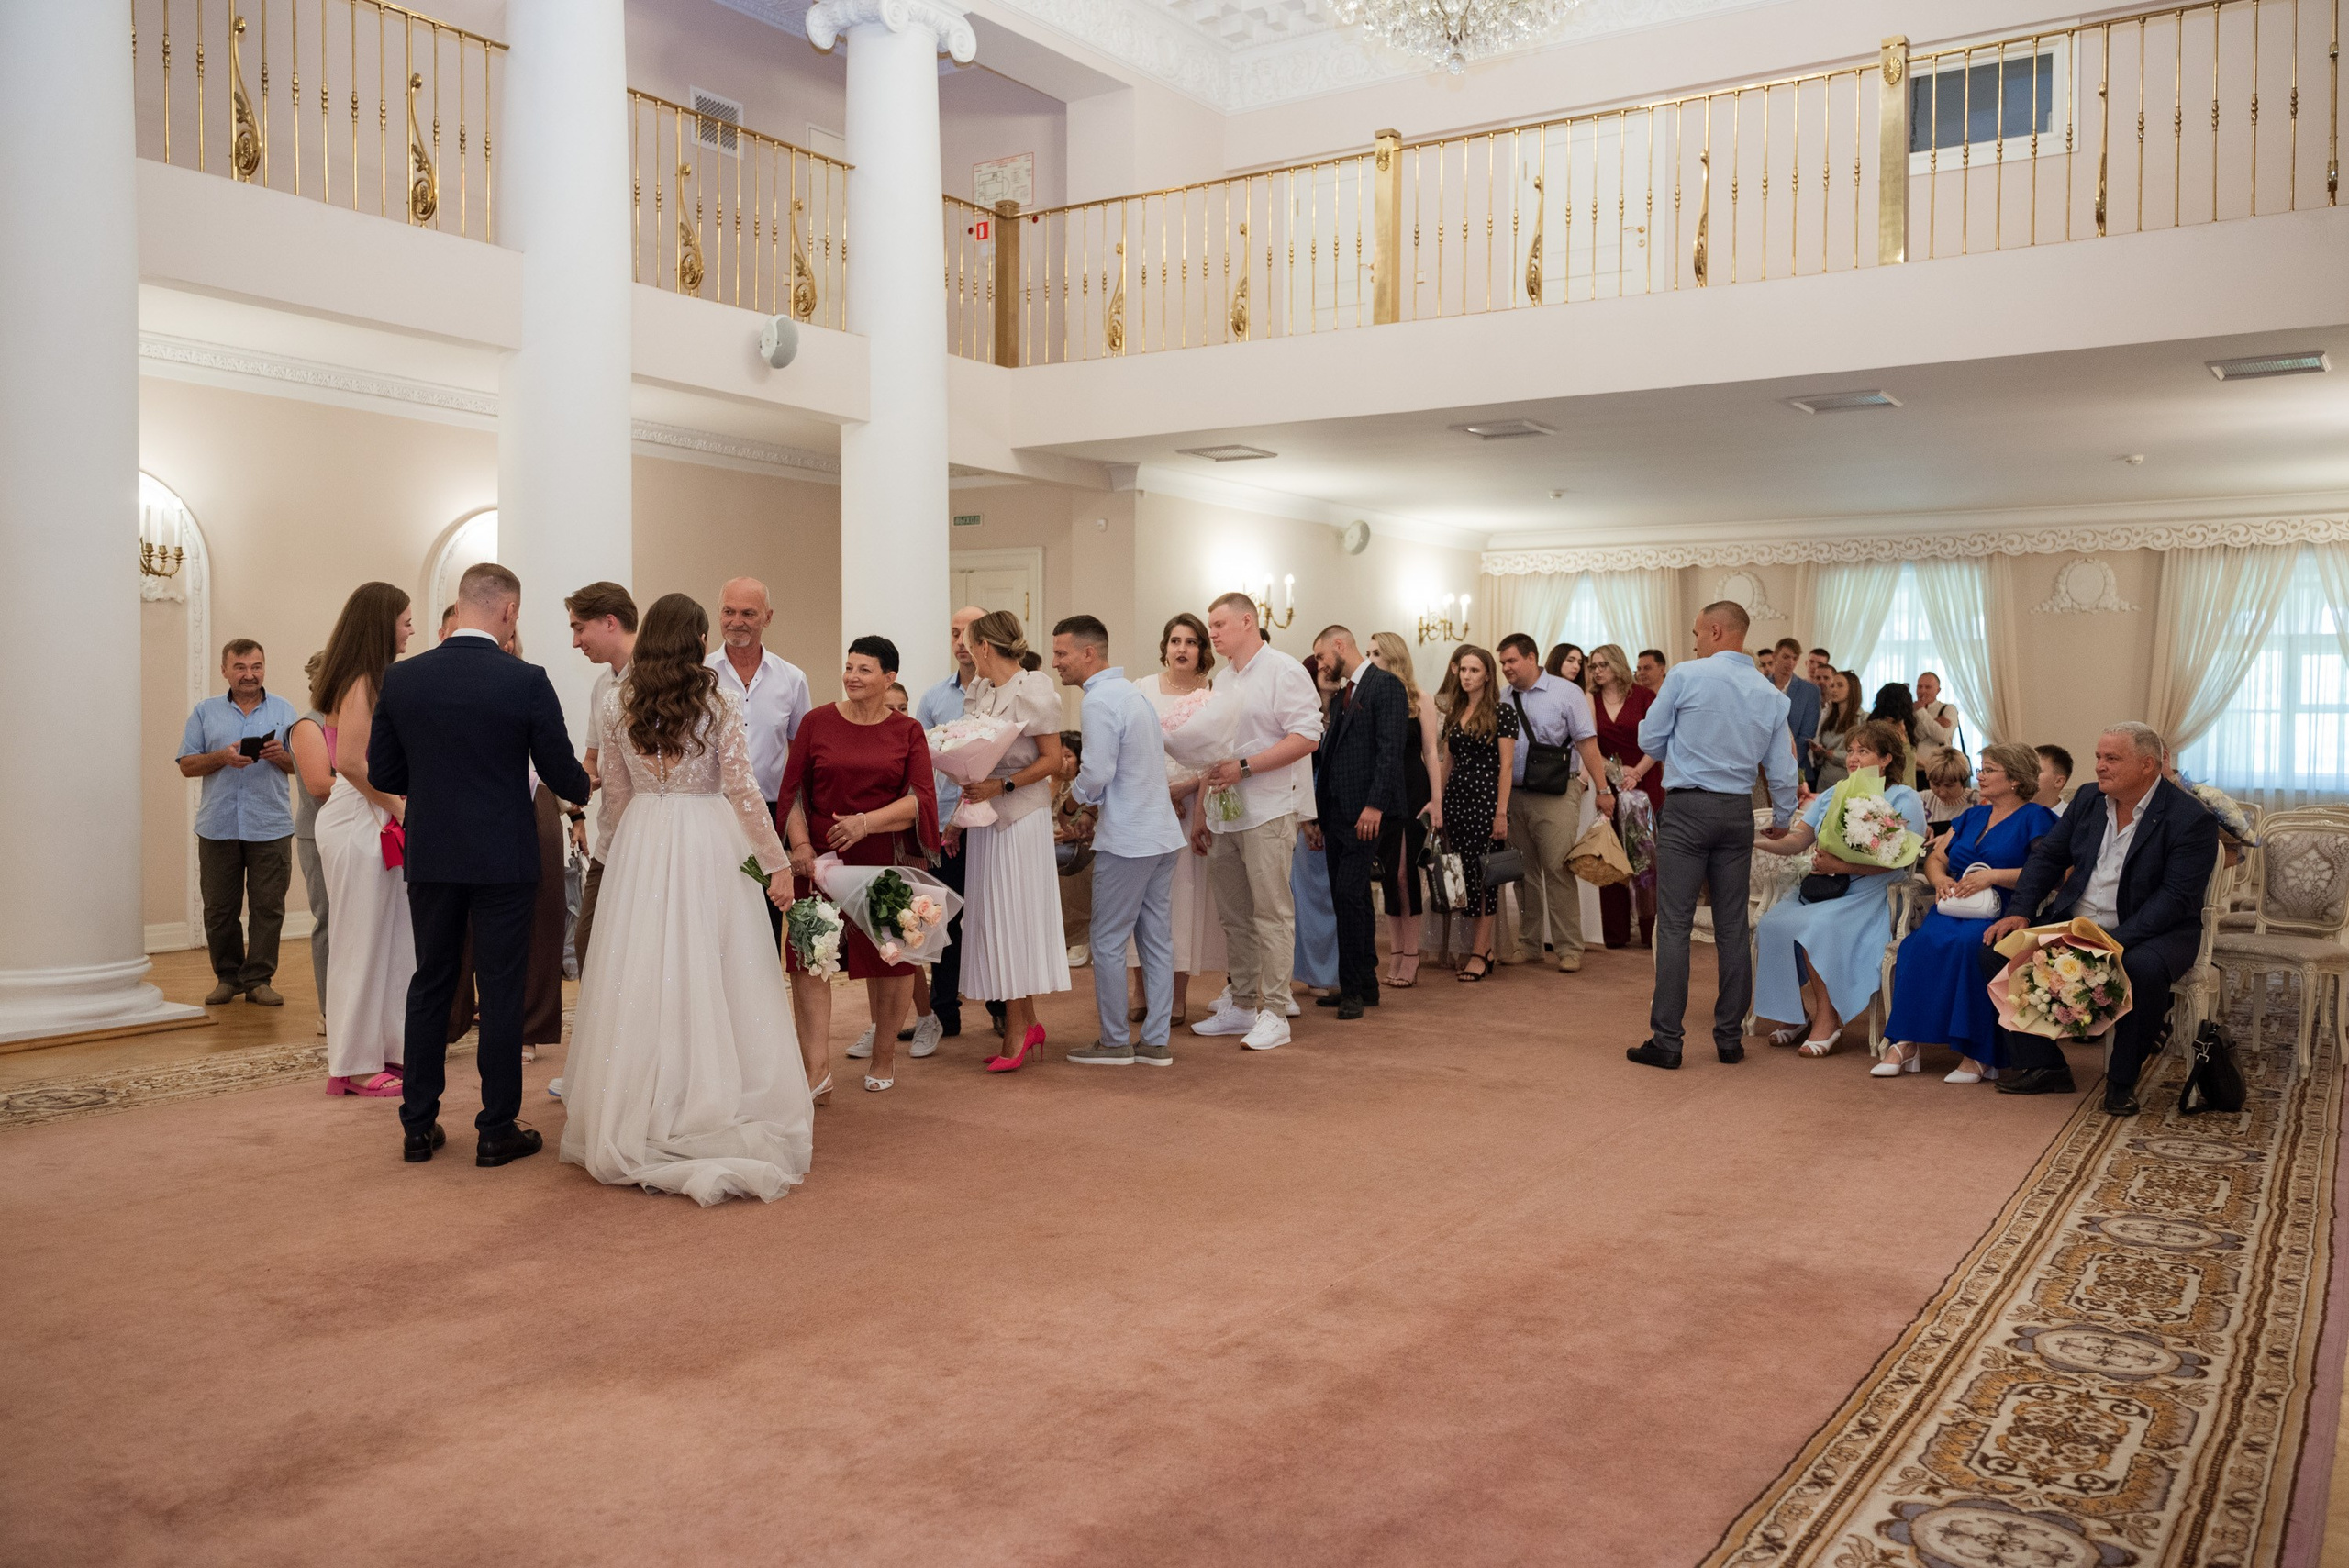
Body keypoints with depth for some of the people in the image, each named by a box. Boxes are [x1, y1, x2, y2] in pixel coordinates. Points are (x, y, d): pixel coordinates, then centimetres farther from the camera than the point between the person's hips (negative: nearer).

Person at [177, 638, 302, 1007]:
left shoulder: (284, 711, 10)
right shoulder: (206, 712, 10)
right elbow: (187, 765, 5)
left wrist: (281, 756, -13)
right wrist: (222, 757, -11)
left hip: (271, 827, -1)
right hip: (218, 826, 1)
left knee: (268, 907, -1)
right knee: (219, 908, 5)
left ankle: (258, 979, 6)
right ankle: (227, 977, 17)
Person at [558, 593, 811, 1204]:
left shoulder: (615, 704, 4)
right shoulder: (720, 697, -5)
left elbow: (615, 794, 9)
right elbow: (742, 788, -7)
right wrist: (776, 861, -2)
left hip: (640, 844, 3)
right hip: (710, 842, -3)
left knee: (643, 976, 8)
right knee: (716, 979, 3)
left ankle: (637, 1125, 15)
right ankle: (718, 1113, 7)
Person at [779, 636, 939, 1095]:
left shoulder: (908, 732, 4)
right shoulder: (816, 723, 5)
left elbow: (921, 797, -6)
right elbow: (792, 791, 4)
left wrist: (867, 822, -19)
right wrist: (800, 845, -11)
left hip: (886, 860, 0)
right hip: (821, 860, 0)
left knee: (888, 958, 8)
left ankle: (883, 1057, 26)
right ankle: (817, 1070, -7)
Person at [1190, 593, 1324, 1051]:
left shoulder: (1283, 671, -6)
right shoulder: (1223, 679, 18)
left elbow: (1307, 737, -16)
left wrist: (1244, 766, -18)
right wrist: (1203, 815, 19)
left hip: (1268, 811, -8)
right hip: (1225, 814, 8)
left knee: (1272, 911, -6)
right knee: (1234, 914, 11)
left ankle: (1274, 1013, -1)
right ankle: (1242, 1005, 19)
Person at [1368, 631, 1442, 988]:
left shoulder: (1421, 701, 1)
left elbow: (1431, 753, -1)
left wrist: (1436, 800, -8)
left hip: (1411, 793, -3)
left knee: (1404, 871, -7)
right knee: (1387, 873, 5)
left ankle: (1410, 954, 1)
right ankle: (1396, 954, 11)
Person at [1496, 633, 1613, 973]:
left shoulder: (1565, 692, -2)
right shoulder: (1505, 699, 11)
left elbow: (1587, 742, -5)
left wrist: (1602, 789, -8)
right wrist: (1499, 800, 8)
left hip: (1555, 795, -5)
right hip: (1514, 793, 5)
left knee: (1558, 870, -7)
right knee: (1524, 872, 10)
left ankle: (1569, 948, -1)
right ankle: (1529, 942, 21)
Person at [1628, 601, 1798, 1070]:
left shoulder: (1686, 676, -7)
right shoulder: (1770, 694, 7)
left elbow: (1650, 741, -1)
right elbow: (1782, 770, 8)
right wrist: (1782, 820, 23)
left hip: (1687, 808, -4)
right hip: (1738, 813, 5)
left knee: (1674, 925, -3)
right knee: (1732, 928, 10)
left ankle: (1666, 1040, -3)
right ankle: (1730, 1038, 15)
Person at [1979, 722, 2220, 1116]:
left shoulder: (2191, 819, -12)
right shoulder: (2087, 799, 8)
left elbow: (2175, 897, -20)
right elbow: (2047, 856, 12)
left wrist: (2116, 942, -30)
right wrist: (2020, 912, -4)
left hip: (2147, 932, -6)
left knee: (2142, 969, -39)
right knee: (1995, 948, -11)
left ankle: (2123, 1079, -14)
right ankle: (2041, 1064, 0)